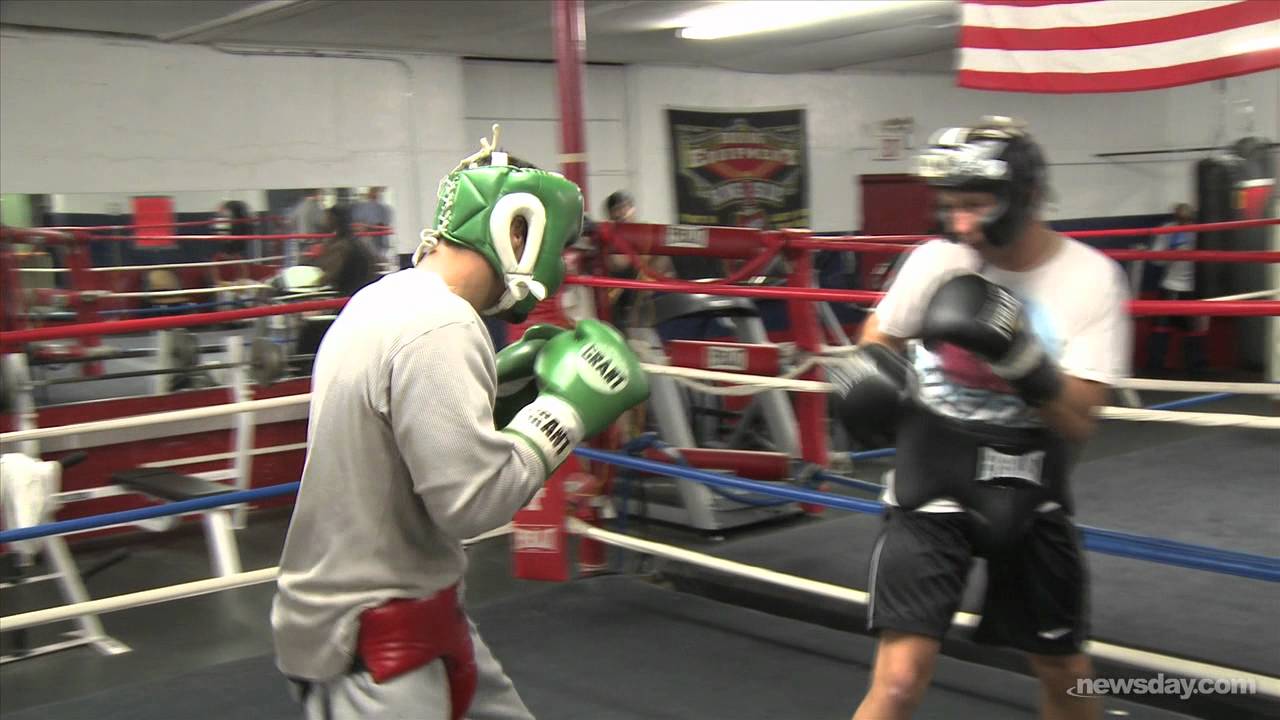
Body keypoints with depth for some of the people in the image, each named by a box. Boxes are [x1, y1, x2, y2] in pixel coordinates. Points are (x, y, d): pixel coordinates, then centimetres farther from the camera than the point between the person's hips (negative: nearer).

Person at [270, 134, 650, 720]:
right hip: (373, 636, -9)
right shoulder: (438, 327, -24)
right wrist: (569, 406, -16)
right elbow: (473, 500, -26)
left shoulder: (386, 301, 6)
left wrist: (502, 389, 4)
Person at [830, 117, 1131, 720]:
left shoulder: (1090, 278, -10)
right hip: (932, 483, -1)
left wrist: (1017, 355, -30)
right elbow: (880, 334, 13)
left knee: (1064, 671, 16)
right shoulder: (934, 261, -6)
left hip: (1027, 488, 1)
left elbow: (1077, 423, -14)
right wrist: (866, 368, -9)